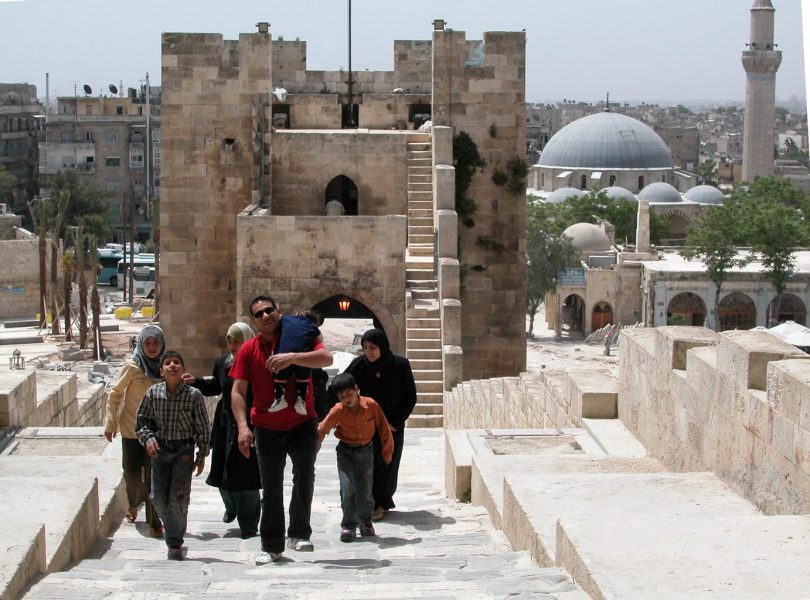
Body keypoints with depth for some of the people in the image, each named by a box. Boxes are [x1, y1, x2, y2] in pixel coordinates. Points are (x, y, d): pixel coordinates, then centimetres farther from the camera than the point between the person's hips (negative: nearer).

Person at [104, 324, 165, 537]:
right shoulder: (132, 366, -11)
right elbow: (115, 394, -5)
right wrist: (110, 423, -7)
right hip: (131, 429, -1)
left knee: (153, 476, -4)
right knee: (132, 472, 7)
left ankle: (154, 522, 1)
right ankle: (133, 502, 39)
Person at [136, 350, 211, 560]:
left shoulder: (194, 395, -8)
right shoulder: (153, 393, -2)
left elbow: (203, 427, -1)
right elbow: (141, 419, 9)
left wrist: (202, 456, 0)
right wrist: (148, 437, -9)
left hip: (184, 451, -2)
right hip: (159, 449, 3)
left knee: (179, 499, -6)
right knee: (159, 499, 7)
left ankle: (175, 544, 7)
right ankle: (173, 532, 35)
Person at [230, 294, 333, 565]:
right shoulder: (249, 349, -1)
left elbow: (327, 358, -21)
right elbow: (238, 391, -2)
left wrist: (292, 357, -34)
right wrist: (243, 426, -14)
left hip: (302, 423, -1)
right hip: (267, 428, 1)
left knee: (305, 474, -17)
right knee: (271, 489, 6)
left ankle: (299, 533, -5)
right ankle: (271, 546, 15)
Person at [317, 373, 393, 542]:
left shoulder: (371, 405, -17)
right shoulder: (338, 411, -19)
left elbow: (384, 428, -6)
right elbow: (321, 430, -12)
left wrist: (387, 452, 1)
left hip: (365, 450, 1)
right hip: (346, 450, -1)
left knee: (365, 490, 3)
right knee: (347, 487, -12)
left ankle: (365, 522, 24)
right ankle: (348, 525, -1)